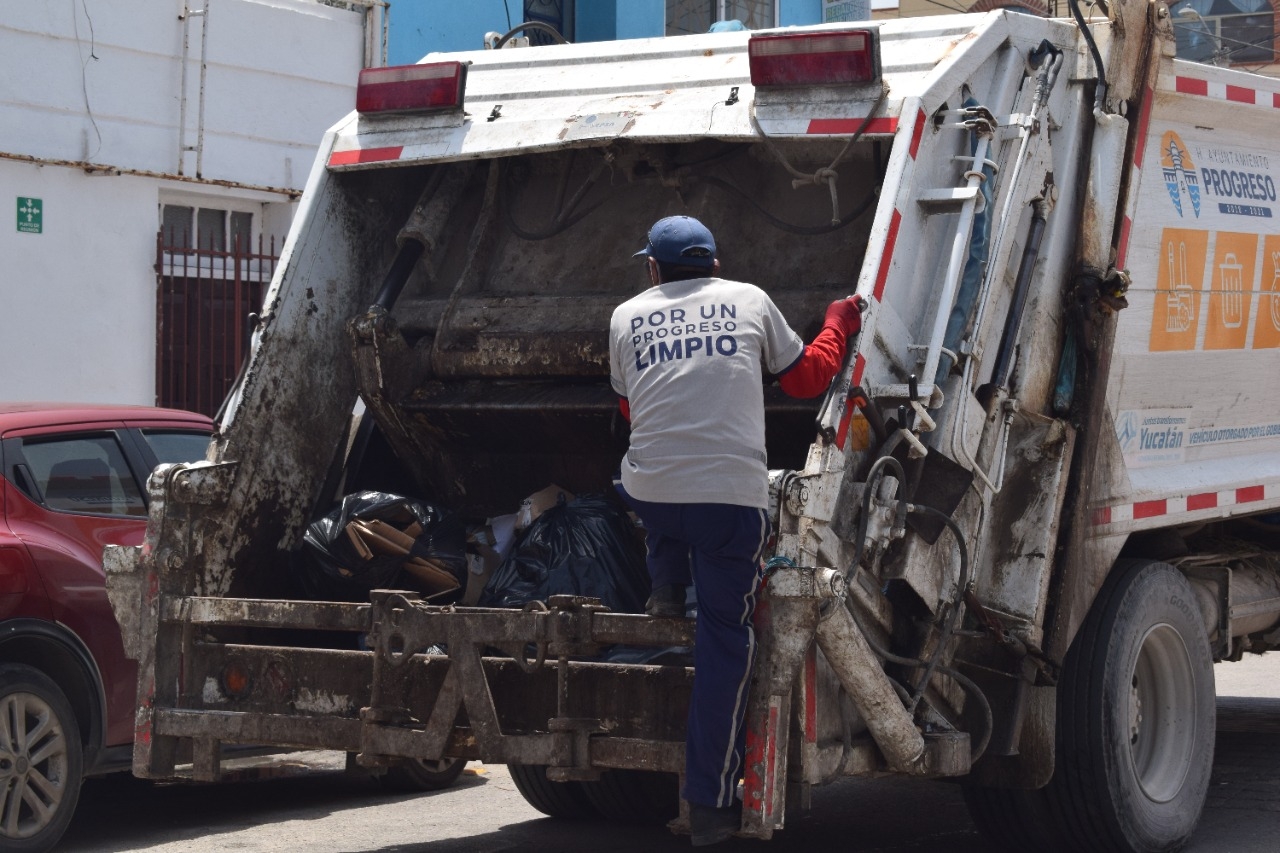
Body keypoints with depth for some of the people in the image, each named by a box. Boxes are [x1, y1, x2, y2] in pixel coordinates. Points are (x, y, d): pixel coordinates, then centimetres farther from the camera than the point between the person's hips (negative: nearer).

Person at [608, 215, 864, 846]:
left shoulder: (626, 316, 14)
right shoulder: (749, 301, 12)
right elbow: (806, 377, 22)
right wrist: (839, 325, 39)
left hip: (650, 495, 1)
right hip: (733, 497, -1)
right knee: (725, 638, 5)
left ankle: (666, 584, 27)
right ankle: (710, 802, 4)